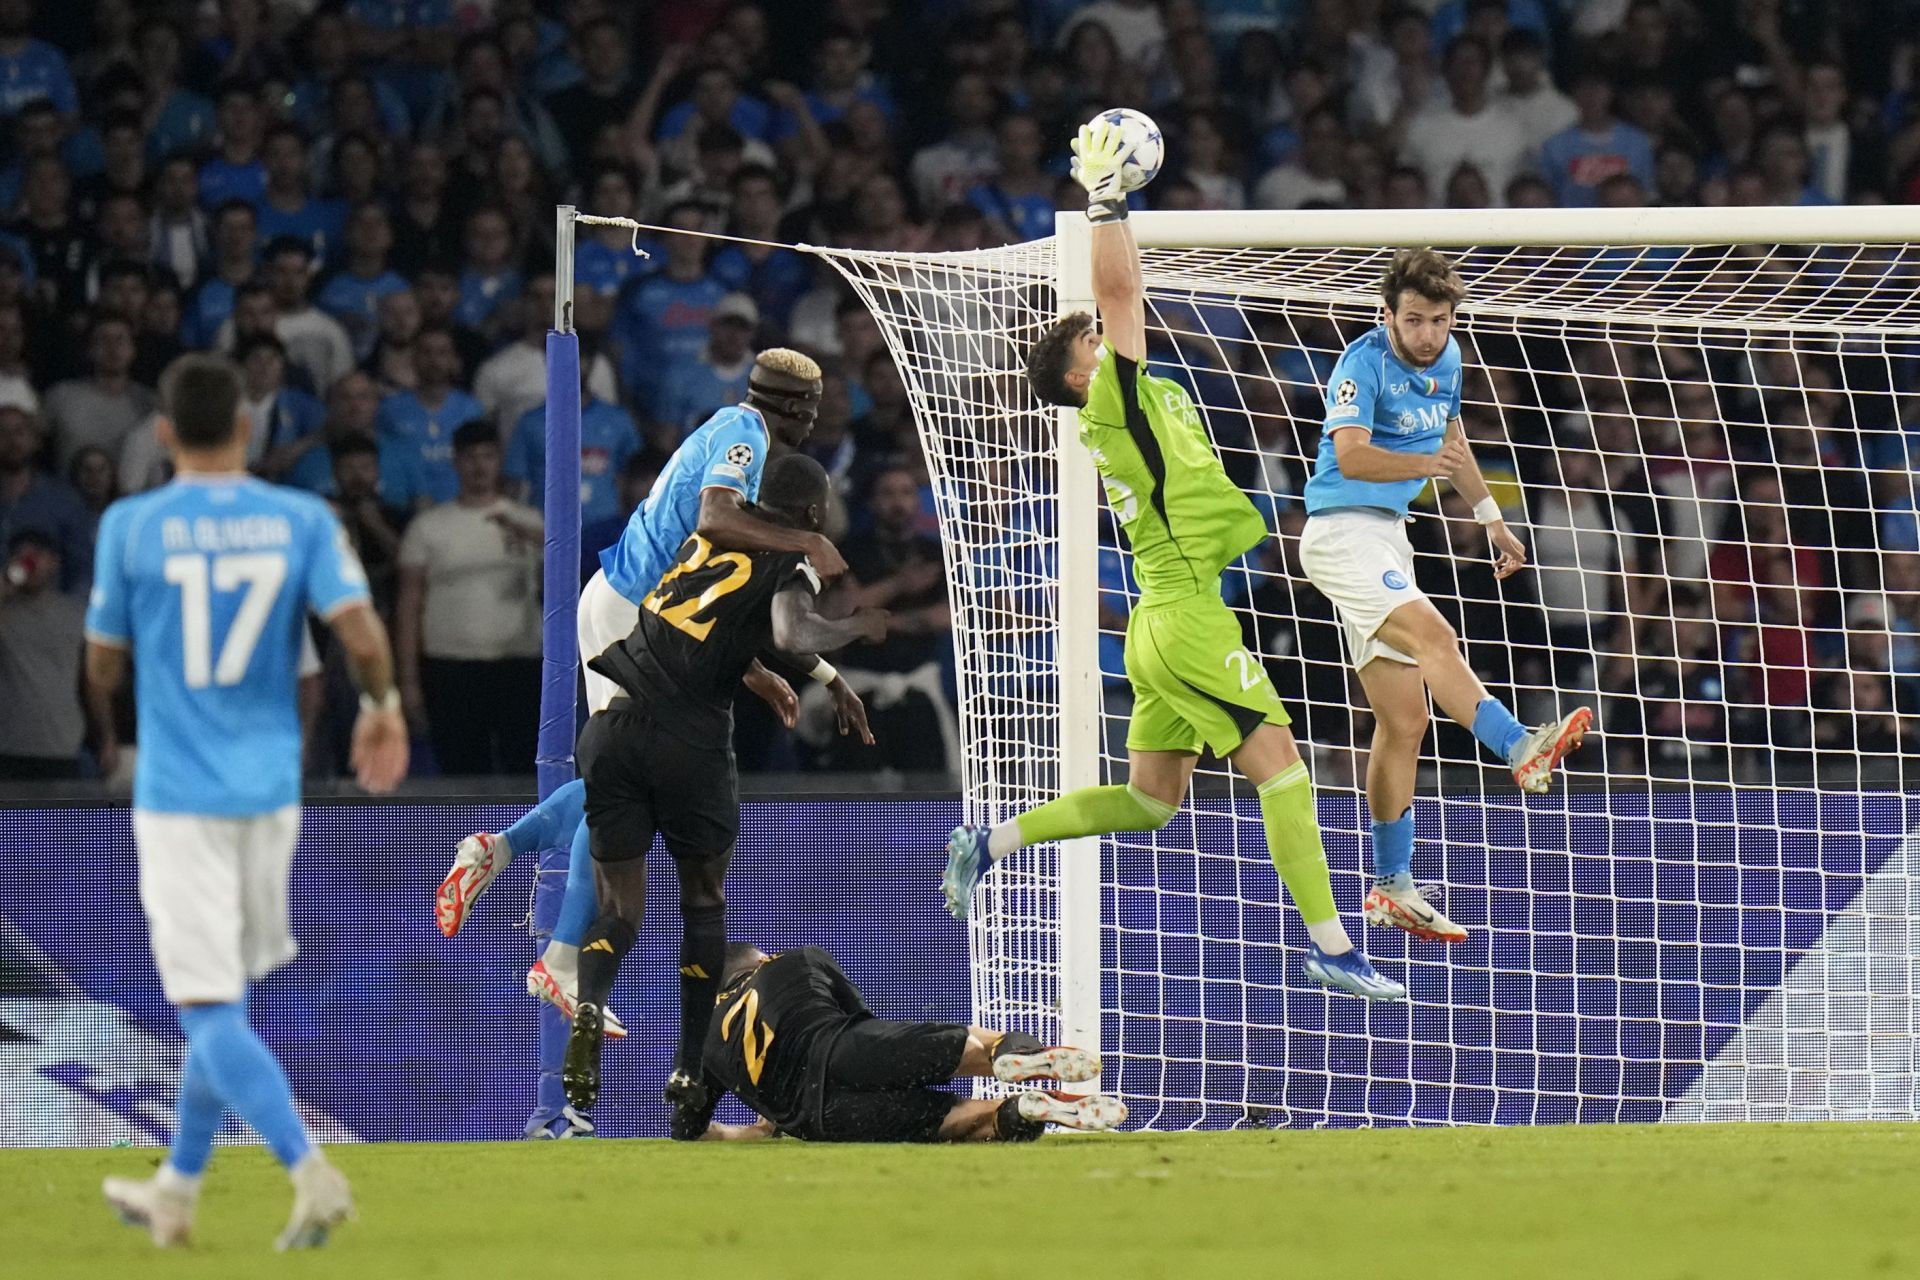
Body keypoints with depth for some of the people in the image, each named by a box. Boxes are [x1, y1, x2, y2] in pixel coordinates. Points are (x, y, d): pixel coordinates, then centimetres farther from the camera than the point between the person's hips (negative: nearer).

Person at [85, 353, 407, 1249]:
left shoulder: (131, 527, -6)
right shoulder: (302, 520, -1)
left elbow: (103, 671, 0)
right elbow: (361, 632, -12)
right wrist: (382, 708, 7)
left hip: (177, 795, -4)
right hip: (270, 790, 4)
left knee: (209, 1011, -6)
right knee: (223, 1001, 19)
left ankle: (311, 1174, -24)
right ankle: (176, 1191, 30)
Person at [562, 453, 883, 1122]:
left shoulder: (707, 535, 21)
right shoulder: (790, 563, 1)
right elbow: (793, 637, -20)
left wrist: (831, 682, 42)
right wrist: (857, 627, 0)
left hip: (610, 728, 4)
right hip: (689, 736, -4)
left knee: (620, 908, 9)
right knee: (703, 898, 16)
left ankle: (589, 1005, -22)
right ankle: (692, 1066, 15)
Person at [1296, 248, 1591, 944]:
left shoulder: (1446, 359, 8)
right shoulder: (1365, 363, -17)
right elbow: (1350, 456, -31)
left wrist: (1492, 518, 31)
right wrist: (1427, 465, -46)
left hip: (1387, 536, 9)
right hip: (1342, 529, -9)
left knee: (1404, 722, 7)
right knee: (1432, 637, -32)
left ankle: (1392, 887, 12)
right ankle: (1522, 749, -52)